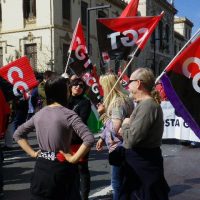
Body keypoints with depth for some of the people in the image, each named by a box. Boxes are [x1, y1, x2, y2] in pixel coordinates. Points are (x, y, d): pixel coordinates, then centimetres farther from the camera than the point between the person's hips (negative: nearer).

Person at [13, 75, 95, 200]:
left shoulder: (39, 114, 4)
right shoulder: (68, 114, -14)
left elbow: (18, 134, 14)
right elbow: (89, 139, -25)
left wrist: (33, 153, 8)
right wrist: (73, 159, -16)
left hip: (41, 167, 6)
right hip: (60, 169, -5)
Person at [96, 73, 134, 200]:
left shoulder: (117, 102, -21)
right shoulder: (121, 99, 10)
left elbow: (115, 128, -28)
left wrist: (103, 113, -16)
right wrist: (102, 137, 18)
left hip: (119, 147, -10)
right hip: (120, 146, 10)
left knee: (117, 183, 1)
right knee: (122, 181, 20)